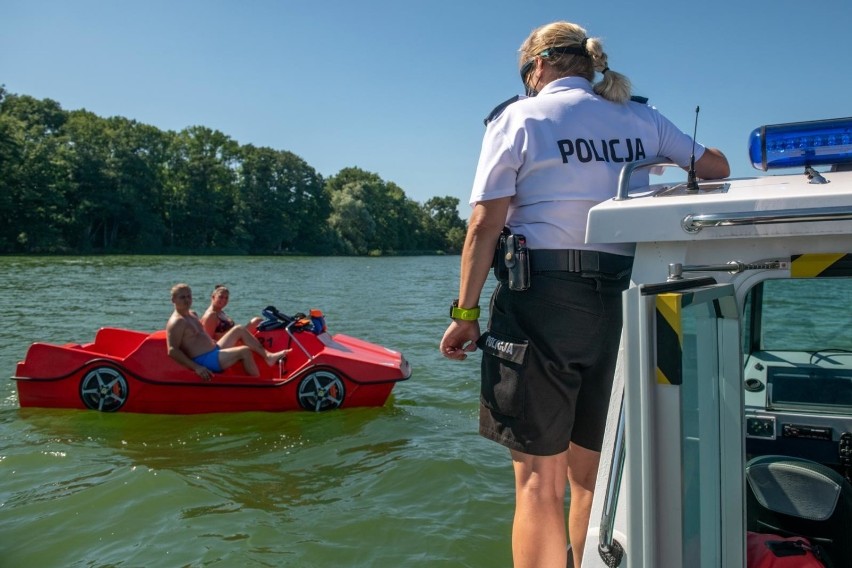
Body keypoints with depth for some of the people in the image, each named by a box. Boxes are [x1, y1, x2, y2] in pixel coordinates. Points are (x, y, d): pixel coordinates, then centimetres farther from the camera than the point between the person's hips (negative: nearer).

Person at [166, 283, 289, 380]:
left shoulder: (192, 314, 16)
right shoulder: (176, 322, -15)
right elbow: (172, 351, -25)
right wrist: (196, 367, -30)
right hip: (205, 361, -11)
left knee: (239, 329, 9)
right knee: (245, 351, -21)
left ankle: (268, 356, 3)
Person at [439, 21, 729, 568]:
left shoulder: (519, 117, 0)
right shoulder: (642, 119, 12)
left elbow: (486, 223, -7)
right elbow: (716, 166, 24)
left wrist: (465, 312, -3)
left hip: (541, 301, -4)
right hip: (622, 303, 5)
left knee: (539, 481, 2)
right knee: (592, 473, 17)